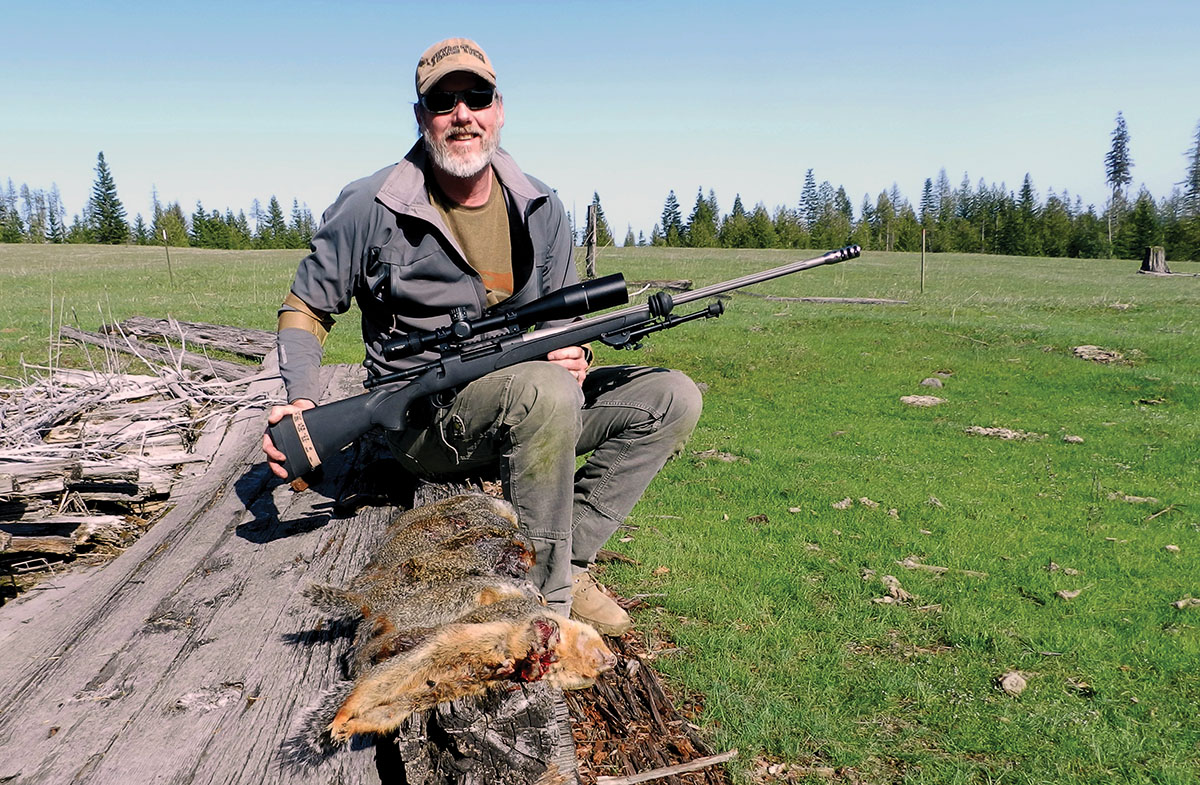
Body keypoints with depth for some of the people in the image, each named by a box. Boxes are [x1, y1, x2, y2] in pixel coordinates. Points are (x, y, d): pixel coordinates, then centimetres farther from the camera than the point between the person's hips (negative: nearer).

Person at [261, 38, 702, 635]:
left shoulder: (540, 210, 6)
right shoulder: (372, 208, -6)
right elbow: (306, 307, 3)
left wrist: (574, 353, -10)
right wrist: (302, 400, -14)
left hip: (529, 410, 6)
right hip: (423, 421, -5)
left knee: (671, 398, -8)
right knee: (546, 390, -36)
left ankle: (569, 558, -7)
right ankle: (542, 605, -22)